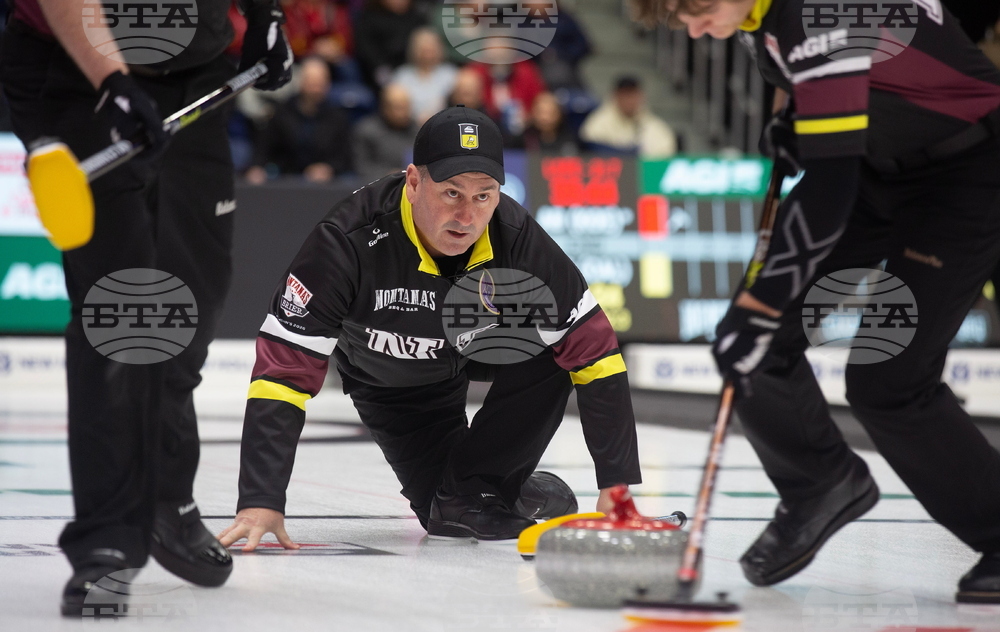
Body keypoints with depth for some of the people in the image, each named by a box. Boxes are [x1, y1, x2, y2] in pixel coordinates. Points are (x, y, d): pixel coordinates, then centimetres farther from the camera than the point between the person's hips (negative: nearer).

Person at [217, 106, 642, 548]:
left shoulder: (516, 238, -34)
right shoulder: (350, 238, -41)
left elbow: (592, 346, -27)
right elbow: (285, 363, -39)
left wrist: (617, 483, -29)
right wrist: (260, 502, -45)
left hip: (479, 345, 2)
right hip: (385, 376, -1)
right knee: (446, 515, -9)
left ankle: (481, 485, -7)